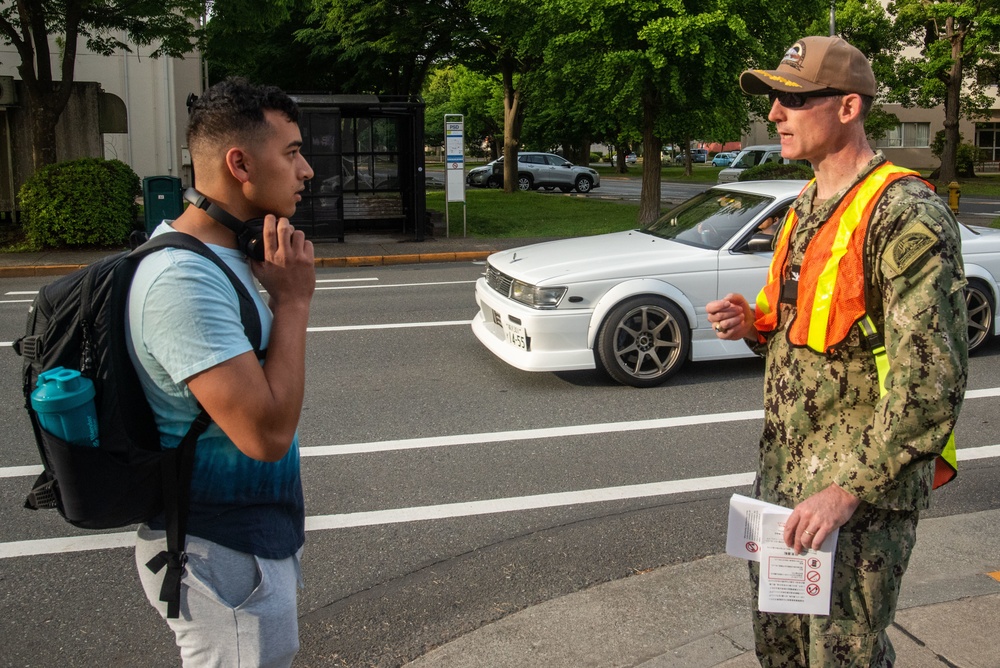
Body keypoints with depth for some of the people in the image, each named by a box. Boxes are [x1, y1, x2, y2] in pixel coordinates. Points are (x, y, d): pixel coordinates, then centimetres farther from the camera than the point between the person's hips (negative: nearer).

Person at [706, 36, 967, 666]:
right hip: (783, 469, 9)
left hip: (863, 482, -8)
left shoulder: (908, 216, -19)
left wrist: (849, 490, -25)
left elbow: (932, 382, -24)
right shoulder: (809, 205, 11)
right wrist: (755, 325, 0)